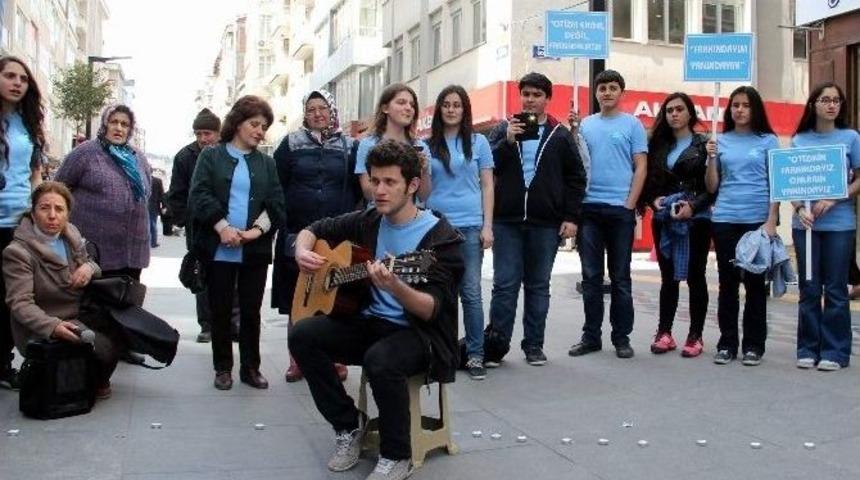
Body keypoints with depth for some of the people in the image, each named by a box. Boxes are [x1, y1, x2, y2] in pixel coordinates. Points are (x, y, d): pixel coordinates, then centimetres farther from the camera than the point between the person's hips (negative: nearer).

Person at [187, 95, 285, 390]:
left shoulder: (266, 163, 13)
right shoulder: (211, 156, 5)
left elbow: (276, 203, 4)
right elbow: (200, 195, -6)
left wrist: (257, 230, -12)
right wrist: (222, 227, -17)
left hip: (256, 250, 2)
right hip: (219, 249, -2)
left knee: (251, 311, 7)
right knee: (220, 310, 6)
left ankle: (250, 367, 18)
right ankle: (223, 368, 17)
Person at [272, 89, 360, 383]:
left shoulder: (348, 146, 8)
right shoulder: (291, 144, 8)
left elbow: (358, 189, 8)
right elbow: (277, 186, 6)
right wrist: (284, 220, -1)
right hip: (297, 234, 0)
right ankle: (297, 361, 14)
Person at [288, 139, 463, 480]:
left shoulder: (441, 237, -14)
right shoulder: (367, 222, 4)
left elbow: (431, 310, -22)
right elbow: (313, 230, 18)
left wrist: (395, 287, -42)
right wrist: (302, 252, -5)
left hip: (421, 335, -6)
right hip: (370, 323, 6)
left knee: (380, 359, -38)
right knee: (302, 334, -17)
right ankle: (349, 426, 1)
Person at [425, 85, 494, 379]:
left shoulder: (478, 142, 7)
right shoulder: (428, 145, 9)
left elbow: (487, 186, 6)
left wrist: (487, 226, -1)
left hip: (470, 226, -1)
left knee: (471, 292, -1)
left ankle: (474, 355, 6)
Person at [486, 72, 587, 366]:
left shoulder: (560, 135, 7)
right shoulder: (503, 129, 8)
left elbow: (576, 178, 6)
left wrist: (571, 217, -2)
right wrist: (507, 141, -14)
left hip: (546, 224, 1)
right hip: (507, 221, 0)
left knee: (538, 286, 8)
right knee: (505, 284, 0)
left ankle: (534, 345, 17)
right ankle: (497, 344, 7)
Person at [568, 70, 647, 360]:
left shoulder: (632, 124, 3)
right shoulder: (585, 125, 11)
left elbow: (641, 167, -1)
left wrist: (630, 205, -8)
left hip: (620, 208, -2)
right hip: (589, 208, 3)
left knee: (620, 277, 4)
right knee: (591, 276, 6)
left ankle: (621, 338, 12)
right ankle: (591, 336, 14)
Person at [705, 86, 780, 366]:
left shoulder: (768, 141, 4)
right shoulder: (720, 141, 9)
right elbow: (712, 187, 10)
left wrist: (771, 221, -8)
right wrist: (711, 158, -5)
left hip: (757, 220, -2)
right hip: (725, 220, 2)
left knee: (755, 282, 4)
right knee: (728, 282, 6)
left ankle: (753, 345, 12)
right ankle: (727, 344, 12)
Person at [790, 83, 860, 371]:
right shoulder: (799, 140, 7)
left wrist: (833, 200, -13)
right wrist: (800, 209, -12)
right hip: (805, 224, 2)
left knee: (835, 290, 3)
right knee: (809, 289, 8)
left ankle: (834, 351, 11)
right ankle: (808, 349, 17)